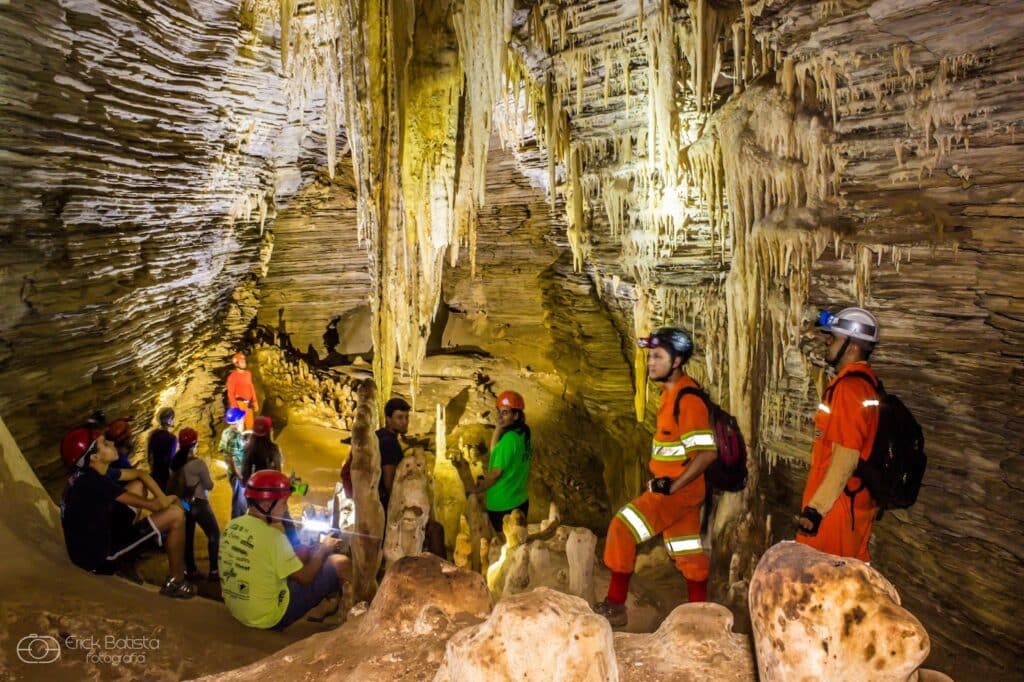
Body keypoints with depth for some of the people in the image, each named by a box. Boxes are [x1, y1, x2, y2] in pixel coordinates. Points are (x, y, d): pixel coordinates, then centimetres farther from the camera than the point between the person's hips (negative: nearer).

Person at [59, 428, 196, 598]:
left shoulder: (86, 475, 2)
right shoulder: (96, 482, -26)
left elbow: (139, 474, 12)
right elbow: (153, 505, -21)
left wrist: (163, 498, -3)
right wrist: (172, 499, 1)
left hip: (91, 547, 10)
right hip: (99, 558, -10)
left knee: (138, 486, 17)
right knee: (175, 515, -15)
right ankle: (176, 582, 2)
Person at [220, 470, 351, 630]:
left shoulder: (232, 526, -1)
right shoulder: (271, 536, -25)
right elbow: (305, 577, -14)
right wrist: (323, 549, 2)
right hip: (271, 617, -8)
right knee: (341, 564, -2)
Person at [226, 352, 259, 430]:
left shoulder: (248, 373, 8)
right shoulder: (232, 376, -12)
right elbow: (230, 393, -13)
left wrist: (255, 402, 15)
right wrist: (235, 407, -18)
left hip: (248, 403, 7)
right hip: (239, 403, -7)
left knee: (250, 424, 13)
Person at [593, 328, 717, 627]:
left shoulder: (688, 398, -20)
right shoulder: (672, 392, 9)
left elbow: (707, 452, -24)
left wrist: (672, 486, -21)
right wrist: (661, 480, 14)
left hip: (679, 489, -10)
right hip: (671, 487, 10)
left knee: (622, 528, -11)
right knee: (687, 550, 16)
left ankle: (615, 605, -1)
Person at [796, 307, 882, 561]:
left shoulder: (849, 387, -19)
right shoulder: (866, 382, 10)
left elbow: (845, 458, -23)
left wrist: (816, 508, -21)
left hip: (835, 505, -9)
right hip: (857, 502, 9)